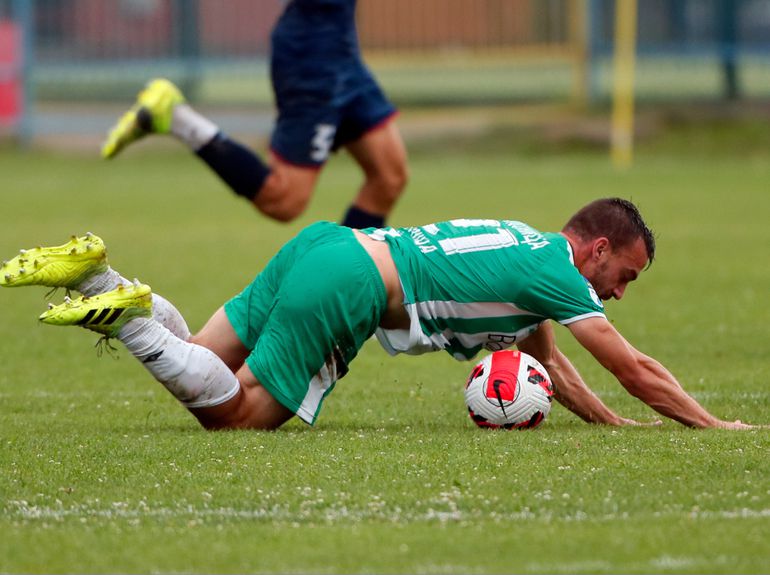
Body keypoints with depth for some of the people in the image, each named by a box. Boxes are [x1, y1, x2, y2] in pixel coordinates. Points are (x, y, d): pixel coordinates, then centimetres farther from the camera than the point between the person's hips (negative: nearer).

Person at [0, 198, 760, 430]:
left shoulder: (532, 253, 22)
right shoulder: (556, 274, -5)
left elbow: (546, 359, 34)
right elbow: (637, 372, -2)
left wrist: (608, 420, 29)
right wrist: (712, 425, 7)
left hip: (324, 247, 9)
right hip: (344, 289, -9)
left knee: (197, 370, 12)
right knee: (237, 413, -6)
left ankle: (95, 275, 1)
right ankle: (128, 317, -14)